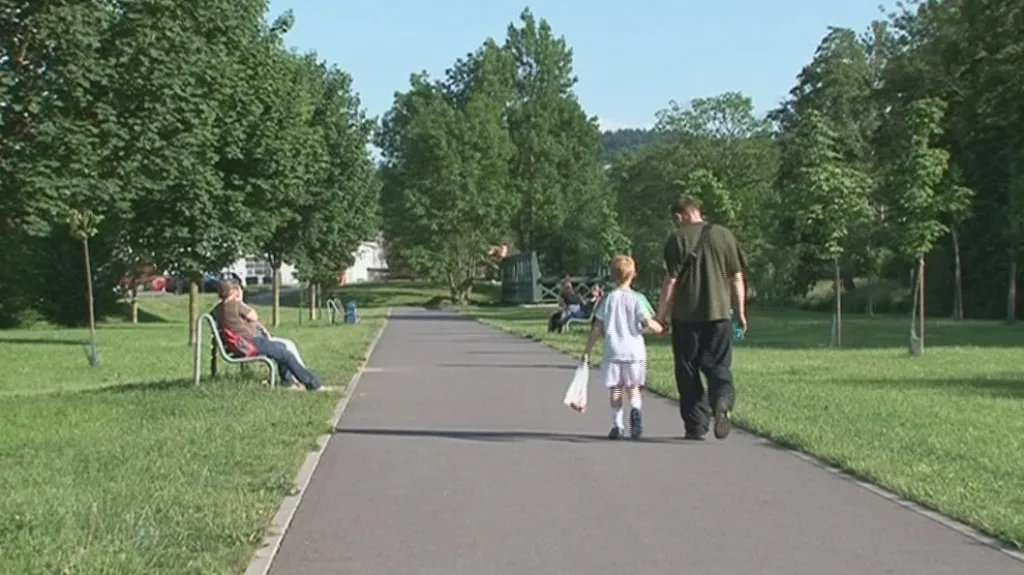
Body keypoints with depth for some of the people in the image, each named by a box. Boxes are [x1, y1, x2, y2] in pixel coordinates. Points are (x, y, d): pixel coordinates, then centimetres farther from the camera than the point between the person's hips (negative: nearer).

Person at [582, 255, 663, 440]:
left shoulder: (608, 299, 2)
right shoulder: (637, 298, -3)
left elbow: (597, 328, 2)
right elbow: (648, 323, -9)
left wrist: (588, 350, 7)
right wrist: (659, 328, 12)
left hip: (612, 352, 0)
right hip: (634, 350, 0)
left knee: (615, 389, 8)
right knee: (633, 387, 12)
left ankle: (617, 425, 3)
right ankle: (636, 408, -17)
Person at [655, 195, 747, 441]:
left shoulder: (677, 239, -4)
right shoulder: (724, 235, 5)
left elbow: (671, 281, -7)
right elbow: (737, 278, 6)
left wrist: (661, 316, 1)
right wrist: (741, 313, 13)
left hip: (686, 316, -2)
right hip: (719, 313, 2)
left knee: (688, 371, 8)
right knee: (718, 366, 8)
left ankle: (696, 426, 10)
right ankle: (723, 401, -21)